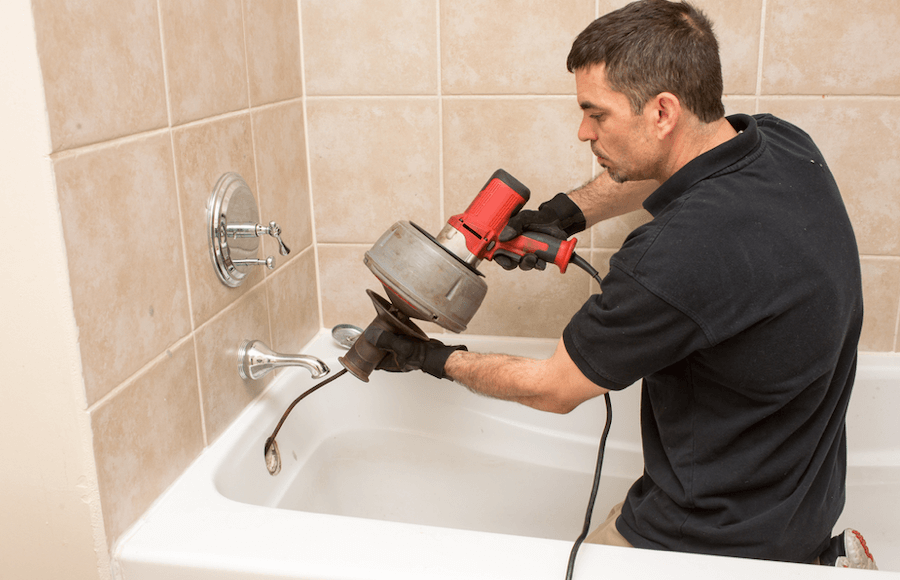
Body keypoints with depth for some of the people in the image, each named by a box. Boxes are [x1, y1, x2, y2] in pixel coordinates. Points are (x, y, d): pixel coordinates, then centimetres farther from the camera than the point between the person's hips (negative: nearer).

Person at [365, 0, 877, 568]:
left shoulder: (676, 260, -35)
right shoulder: (783, 142, -9)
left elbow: (552, 389, -17)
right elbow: (656, 171, 15)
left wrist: (437, 359, -3)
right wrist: (563, 213, 2)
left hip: (724, 538, -9)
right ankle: (819, 556, 17)